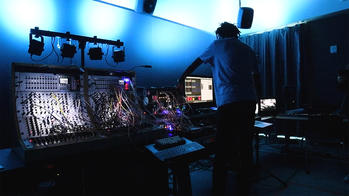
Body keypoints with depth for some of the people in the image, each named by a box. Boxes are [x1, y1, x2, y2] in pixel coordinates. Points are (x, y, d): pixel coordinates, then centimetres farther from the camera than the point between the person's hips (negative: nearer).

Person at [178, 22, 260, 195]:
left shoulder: (217, 45, 13)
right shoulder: (248, 49, 22)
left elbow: (196, 63, 21)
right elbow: (255, 75, 22)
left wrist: (181, 80, 31)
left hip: (228, 101, -5)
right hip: (250, 101, 5)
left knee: (222, 148, 1)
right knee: (245, 145, 11)